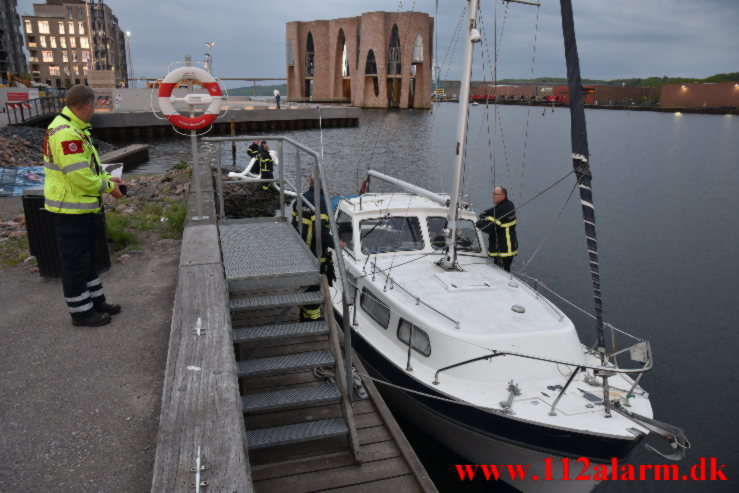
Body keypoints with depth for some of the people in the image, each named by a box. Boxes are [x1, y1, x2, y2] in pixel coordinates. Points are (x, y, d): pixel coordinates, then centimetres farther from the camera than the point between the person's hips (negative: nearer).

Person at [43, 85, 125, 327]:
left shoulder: (76, 129, 12)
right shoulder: (65, 133, -23)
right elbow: (80, 177, -26)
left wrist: (108, 178, 7)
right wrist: (108, 187, -14)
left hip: (85, 207, 11)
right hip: (71, 209, -11)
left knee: (88, 257, 19)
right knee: (75, 261, 2)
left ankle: (95, 301, 33)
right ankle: (81, 311, 15)